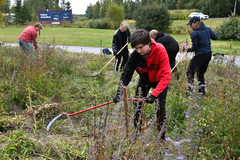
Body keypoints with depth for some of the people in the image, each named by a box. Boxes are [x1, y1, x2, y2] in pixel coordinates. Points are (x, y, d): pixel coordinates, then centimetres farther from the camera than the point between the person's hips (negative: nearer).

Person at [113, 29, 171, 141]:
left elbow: (166, 76, -37)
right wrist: (119, 93, -35)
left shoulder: (160, 50, -36)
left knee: (160, 107, -9)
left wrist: (154, 95, -44)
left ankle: (161, 135, 11)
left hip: (160, 80, -2)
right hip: (144, 80, 3)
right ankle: (137, 133, 14)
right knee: (137, 106, -3)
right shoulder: (135, 55, -27)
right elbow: (126, 75, -22)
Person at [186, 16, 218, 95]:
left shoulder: (194, 34, -13)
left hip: (200, 55, -8)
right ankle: (202, 90, 21)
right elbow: (215, 37, 15)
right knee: (201, 73, 19)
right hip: (209, 54, 8)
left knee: (190, 72, -1)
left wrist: (189, 49, 8)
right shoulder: (207, 29, 6)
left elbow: (195, 47, -11)